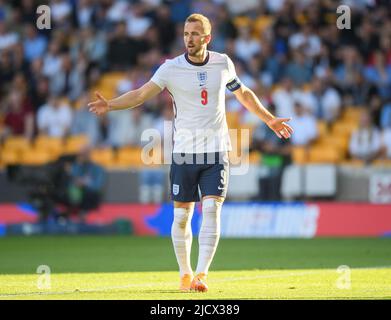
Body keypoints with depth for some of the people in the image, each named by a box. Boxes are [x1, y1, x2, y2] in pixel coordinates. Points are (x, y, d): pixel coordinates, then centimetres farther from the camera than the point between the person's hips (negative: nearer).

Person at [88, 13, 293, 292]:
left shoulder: (223, 63, 4)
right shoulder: (171, 68, -5)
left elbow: (244, 93, 21)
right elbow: (142, 94, -15)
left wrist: (270, 120, 29)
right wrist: (110, 105, -31)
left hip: (216, 152, 1)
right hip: (184, 153, -1)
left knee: (212, 211, -12)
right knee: (181, 216, 2)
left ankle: (201, 274, -15)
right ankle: (185, 274, 18)